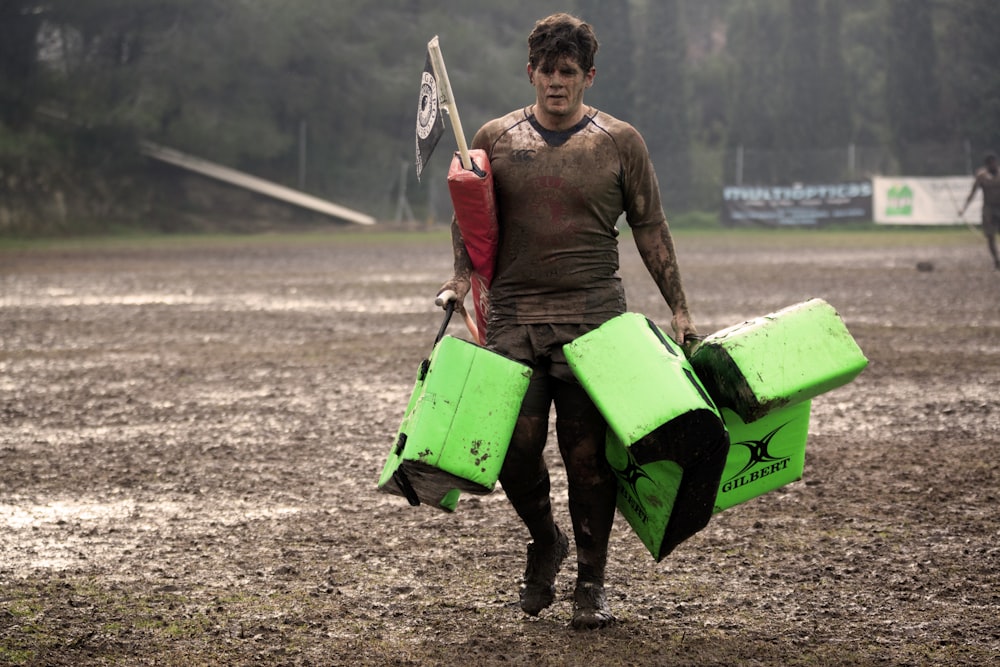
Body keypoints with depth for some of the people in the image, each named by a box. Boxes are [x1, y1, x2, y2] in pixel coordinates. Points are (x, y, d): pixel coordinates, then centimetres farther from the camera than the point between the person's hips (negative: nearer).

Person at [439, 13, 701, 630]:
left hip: (594, 320, -1)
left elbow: (651, 228, 9)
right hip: (514, 318, 1)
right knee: (516, 446, -7)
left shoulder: (620, 142, 5)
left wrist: (679, 307, 5)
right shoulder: (495, 139, 8)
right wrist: (463, 274, 0)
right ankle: (544, 542, 23)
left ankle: (592, 583, 11)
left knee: (588, 452, -2)